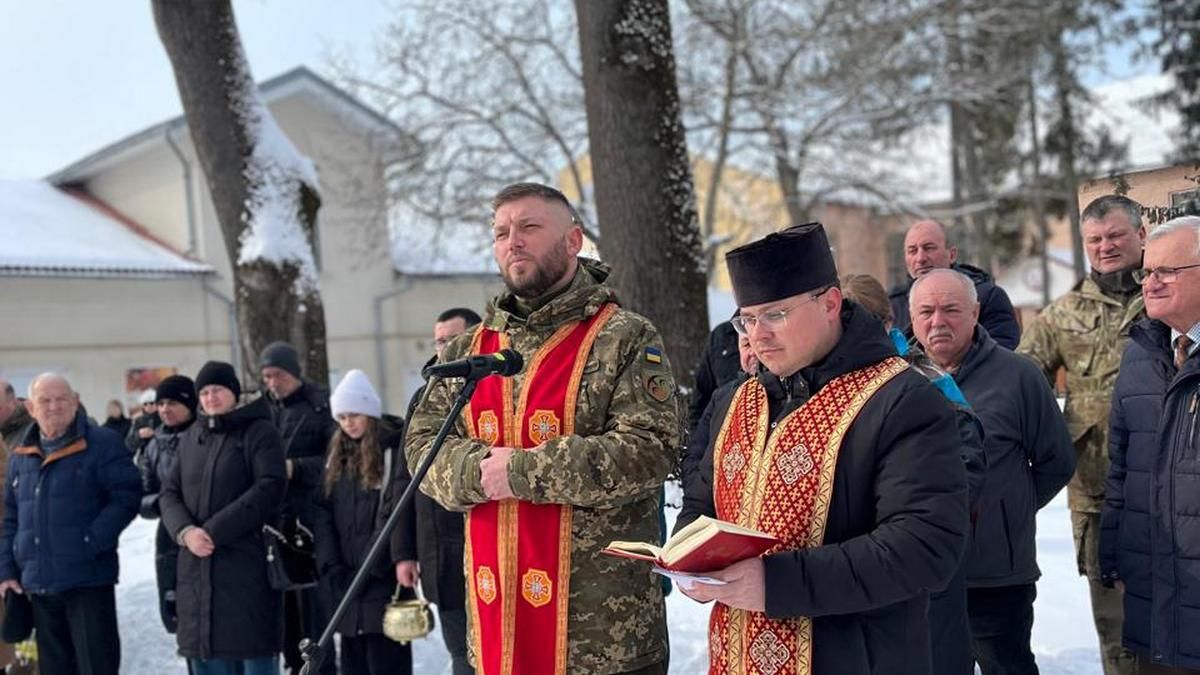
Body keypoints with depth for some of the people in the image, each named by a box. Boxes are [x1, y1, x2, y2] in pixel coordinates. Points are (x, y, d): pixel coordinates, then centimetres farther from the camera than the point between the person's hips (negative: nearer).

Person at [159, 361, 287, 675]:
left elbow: (269, 488, -13)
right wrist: (184, 531, -8)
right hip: (197, 568, 6)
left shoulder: (259, 431, -2)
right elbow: (169, 493, 13)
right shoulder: (191, 438, 16)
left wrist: (215, 531, -15)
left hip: (247, 564, -5)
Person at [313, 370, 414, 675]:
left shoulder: (394, 450, -7)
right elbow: (321, 510, 9)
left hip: (384, 582, -7)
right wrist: (331, 566, -3)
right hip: (347, 584, 7)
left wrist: (370, 569, -16)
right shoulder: (338, 454, 15)